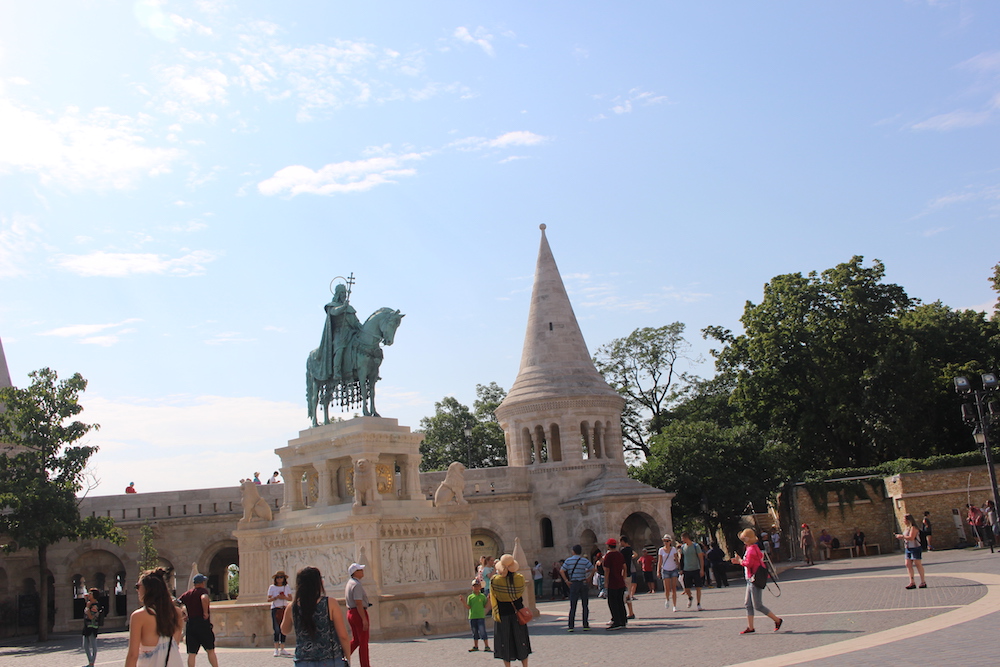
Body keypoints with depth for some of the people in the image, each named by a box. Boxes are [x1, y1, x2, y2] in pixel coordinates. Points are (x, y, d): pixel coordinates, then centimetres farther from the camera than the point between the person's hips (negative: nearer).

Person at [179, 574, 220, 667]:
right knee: (210, 651, 7)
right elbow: (204, 598, -27)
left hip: (190, 624, 4)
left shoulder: (187, 594, 13)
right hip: (203, 624, -4)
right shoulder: (203, 590, -4)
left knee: (191, 653, 4)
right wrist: (206, 612, -18)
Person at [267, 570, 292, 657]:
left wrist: (285, 597, -10)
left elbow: (290, 598, 9)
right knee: (277, 630, -8)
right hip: (275, 609, -3)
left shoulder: (286, 587, 9)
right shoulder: (272, 587, 1)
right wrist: (276, 597, -18)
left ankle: (282, 649, 9)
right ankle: (276, 649, -4)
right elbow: (268, 599, -2)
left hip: (285, 609, 3)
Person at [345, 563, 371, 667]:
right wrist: (364, 619, -22)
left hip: (351, 612, 9)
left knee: (356, 640, 18)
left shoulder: (349, 583, 13)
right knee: (363, 642, 0)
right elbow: (359, 604, -23)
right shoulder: (356, 585, -18)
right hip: (359, 613, -9)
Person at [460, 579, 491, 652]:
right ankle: (475, 646, 22)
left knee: (482, 632, -8)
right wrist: (463, 601, -9)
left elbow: (485, 606, 3)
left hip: (481, 617, -2)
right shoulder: (470, 597, 6)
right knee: (475, 632, 12)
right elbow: (468, 607, 2)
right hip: (472, 617, 2)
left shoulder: (482, 596, 3)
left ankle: (486, 646, -4)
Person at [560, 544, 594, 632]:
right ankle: (585, 625, 6)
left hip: (573, 584, 0)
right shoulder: (584, 561, 0)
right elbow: (593, 569, -6)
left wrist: (566, 581, -5)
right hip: (583, 583, 0)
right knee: (585, 606, 8)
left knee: (573, 606, 4)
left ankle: (571, 626, -1)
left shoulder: (568, 560, 0)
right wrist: (589, 577, 1)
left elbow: (561, 571, -8)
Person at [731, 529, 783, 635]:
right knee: (748, 604, 9)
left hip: (755, 580, -10)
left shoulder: (751, 549, -18)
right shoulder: (754, 548, 14)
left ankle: (777, 620, 5)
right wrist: (739, 561, 13)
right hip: (751, 580, 10)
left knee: (757, 605, -5)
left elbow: (748, 563, -25)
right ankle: (750, 627, 10)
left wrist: (740, 561, -8)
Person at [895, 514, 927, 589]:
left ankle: (923, 582, 7)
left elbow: (911, 538, -23)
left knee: (918, 564, -2)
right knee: (908, 564, 1)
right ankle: (912, 582, 1)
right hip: (907, 548, 9)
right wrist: (901, 536, 4)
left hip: (915, 548, -9)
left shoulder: (913, 528, -13)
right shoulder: (906, 528, 16)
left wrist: (902, 536, -18)